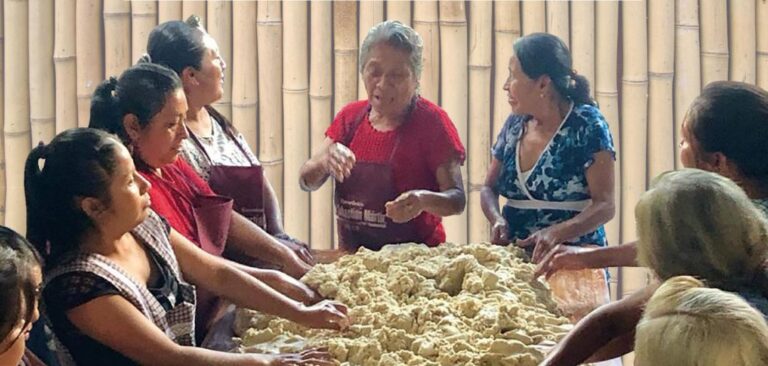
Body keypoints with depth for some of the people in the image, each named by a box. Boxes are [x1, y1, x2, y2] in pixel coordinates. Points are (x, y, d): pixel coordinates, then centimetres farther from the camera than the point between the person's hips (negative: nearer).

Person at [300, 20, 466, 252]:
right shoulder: (351, 116, 10)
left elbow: (457, 199, -7)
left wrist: (423, 200, -27)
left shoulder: (432, 122, -4)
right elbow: (307, 181, 7)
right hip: (353, 256, 5)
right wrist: (324, 162, -15)